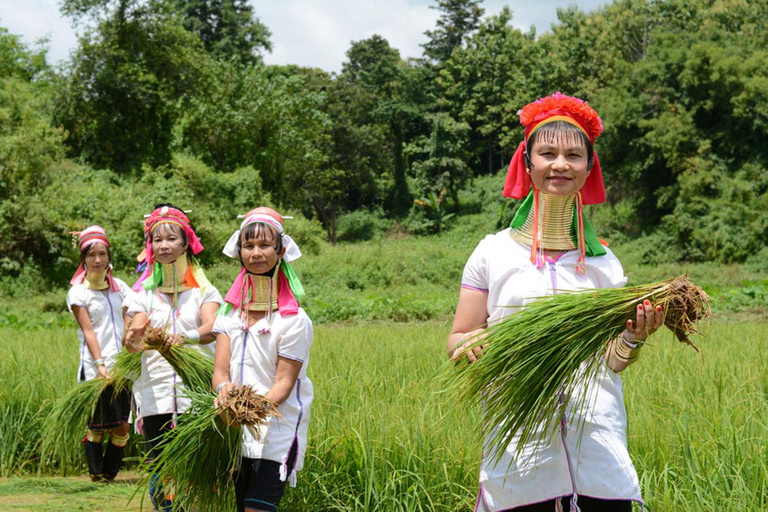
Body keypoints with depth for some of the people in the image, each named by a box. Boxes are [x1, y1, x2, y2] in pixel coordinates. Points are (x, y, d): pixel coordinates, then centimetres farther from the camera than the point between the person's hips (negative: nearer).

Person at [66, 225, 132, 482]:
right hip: (94, 369, -4)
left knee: (122, 426, -1)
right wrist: (100, 364, -17)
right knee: (97, 425, -3)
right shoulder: (78, 292, 2)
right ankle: (96, 473, 11)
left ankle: (109, 473, 15)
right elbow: (88, 330, -7)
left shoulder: (120, 287, 14)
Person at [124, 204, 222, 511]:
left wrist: (186, 337, -35)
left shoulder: (203, 291, 6)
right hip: (155, 394, 2)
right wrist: (133, 339, -28)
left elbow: (212, 330, -12)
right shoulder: (144, 293, 11)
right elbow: (137, 332, -3)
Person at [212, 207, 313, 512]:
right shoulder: (230, 311, 7)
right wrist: (224, 389, -23)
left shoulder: (294, 320, -9)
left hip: (277, 434, -5)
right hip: (234, 431, 5)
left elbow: (283, 384, -11)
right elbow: (220, 369, 0)